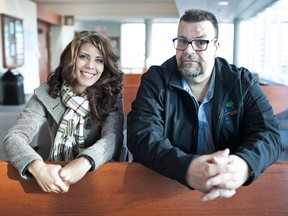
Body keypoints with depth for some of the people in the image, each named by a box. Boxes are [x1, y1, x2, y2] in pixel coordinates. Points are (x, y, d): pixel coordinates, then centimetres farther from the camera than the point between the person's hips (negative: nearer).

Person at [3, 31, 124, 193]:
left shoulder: (112, 95, -5)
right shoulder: (46, 94, -4)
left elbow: (113, 138, -17)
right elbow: (14, 137, -13)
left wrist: (84, 162, -37)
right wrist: (37, 166, -34)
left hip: (100, 174, -2)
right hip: (57, 174, 2)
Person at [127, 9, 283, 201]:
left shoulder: (243, 82, 2)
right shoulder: (155, 80, -3)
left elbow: (269, 132, -6)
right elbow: (141, 135, -14)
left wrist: (245, 163, -29)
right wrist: (186, 167, -33)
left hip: (230, 191, 3)